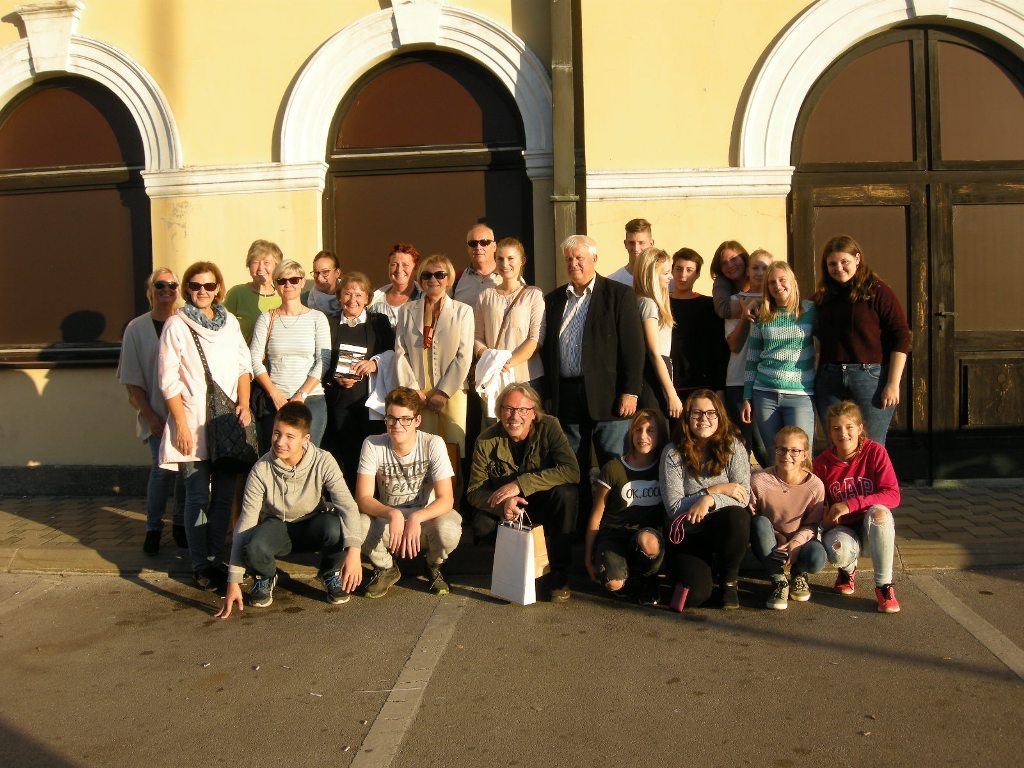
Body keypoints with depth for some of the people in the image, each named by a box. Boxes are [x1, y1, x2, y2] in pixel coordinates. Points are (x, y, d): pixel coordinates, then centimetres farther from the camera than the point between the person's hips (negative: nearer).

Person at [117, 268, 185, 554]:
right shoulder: (137, 329, 3)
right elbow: (132, 381, 2)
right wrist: (150, 416, -6)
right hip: (157, 415, -1)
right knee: (163, 468, -10)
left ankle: (181, 523, 23)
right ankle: (153, 528, 9)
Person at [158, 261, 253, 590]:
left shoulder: (230, 321, 11)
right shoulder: (177, 324, -3)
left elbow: (243, 365, 13)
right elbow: (168, 380, -6)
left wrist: (244, 404, -2)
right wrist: (181, 424, -11)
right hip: (194, 424, -4)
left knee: (224, 495, 8)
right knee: (198, 497, -1)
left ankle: (214, 558, 20)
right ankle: (201, 566, 9)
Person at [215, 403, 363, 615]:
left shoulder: (323, 462, -21)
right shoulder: (261, 469, -20)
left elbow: (347, 505, -29)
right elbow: (245, 522, -19)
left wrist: (354, 550, -46)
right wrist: (233, 581, -22)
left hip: (312, 526, 0)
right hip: (276, 527, 0)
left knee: (335, 525, -35)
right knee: (254, 548, -35)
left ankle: (331, 575, -2)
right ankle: (265, 578, 4)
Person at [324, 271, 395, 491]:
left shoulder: (379, 323, 11)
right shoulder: (330, 325, 14)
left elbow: (393, 352, -1)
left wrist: (375, 363, -19)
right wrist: (336, 379, -10)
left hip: (371, 400, -1)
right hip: (340, 401, 1)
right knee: (345, 455, 1)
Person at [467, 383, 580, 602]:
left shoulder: (549, 427, -18)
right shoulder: (487, 440, -14)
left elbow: (572, 471, -30)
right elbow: (474, 490, -14)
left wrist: (520, 483, -35)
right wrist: (503, 504, -37)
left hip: (543, 505, -1)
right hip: (506, 510, 1)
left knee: (567, 493, -32)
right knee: (482, 526, -29)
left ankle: (559, 574, -16)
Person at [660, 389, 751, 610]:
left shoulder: (733, 446, -2)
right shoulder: (673, 453, -6)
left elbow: (743, 496, -10)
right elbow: (673, 507, -11)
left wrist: (710, 500, -27)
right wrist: (716, 490, -16)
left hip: (725, 528, 2)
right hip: (687, 534, -2)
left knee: (737, 516, -35)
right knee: (697, 594, -26)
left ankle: (729, 580, -7)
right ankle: (683, 570, 13)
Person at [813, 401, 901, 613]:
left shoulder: (875, 451, -12)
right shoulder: (822, 462, -5)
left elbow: (893, 496, -20)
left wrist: (851, 504, -29)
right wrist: (826, 515, -14)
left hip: (874, 524, -1)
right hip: (842, 527, 1)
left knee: (878, 511, -37)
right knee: (837, 550, -35)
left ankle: (884, 586, -23)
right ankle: (848, 570, 8)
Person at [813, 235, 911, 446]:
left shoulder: (877, 291, -2)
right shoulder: (822, 297, 13)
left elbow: (901, 337, -6)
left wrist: (893, 383, -11)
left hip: (871, 377, -5)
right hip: (829, 379, 5)